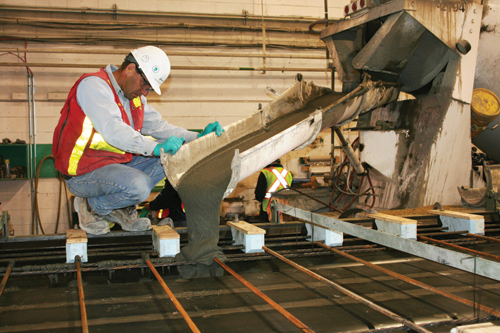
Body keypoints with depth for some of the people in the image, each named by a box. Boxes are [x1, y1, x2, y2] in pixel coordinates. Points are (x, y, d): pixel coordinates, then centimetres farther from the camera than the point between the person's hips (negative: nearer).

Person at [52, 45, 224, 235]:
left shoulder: (135, 96, 10)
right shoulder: (93, 85, -17)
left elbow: (157, 126, 9)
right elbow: (113, 131, -31)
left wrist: (197, 138, -5)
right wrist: (155, 147, -41)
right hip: (84, 173, -9)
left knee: (171, 157, -2)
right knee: (139, 185, -33)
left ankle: (121, 209, 3)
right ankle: (91, 206, -3)